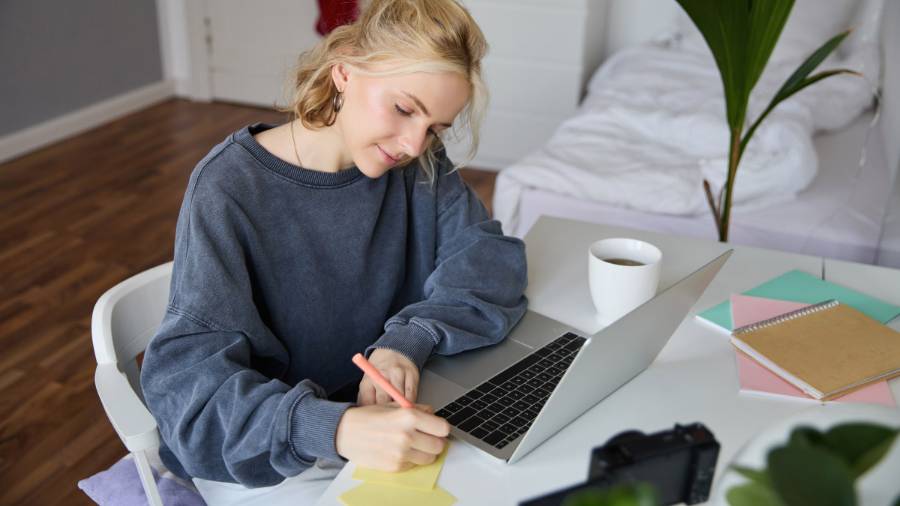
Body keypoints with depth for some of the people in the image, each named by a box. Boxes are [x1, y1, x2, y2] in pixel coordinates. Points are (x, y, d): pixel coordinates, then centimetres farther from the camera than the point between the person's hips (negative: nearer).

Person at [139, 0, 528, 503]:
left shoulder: (421, 166, -5)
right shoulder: (229, 187, -20)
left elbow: (490, 257, -12)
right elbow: (185, 375, -26)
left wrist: (408, 340, -31)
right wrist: (334, 428, -44)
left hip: (388, 415, 4)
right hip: (264, 452, -4)